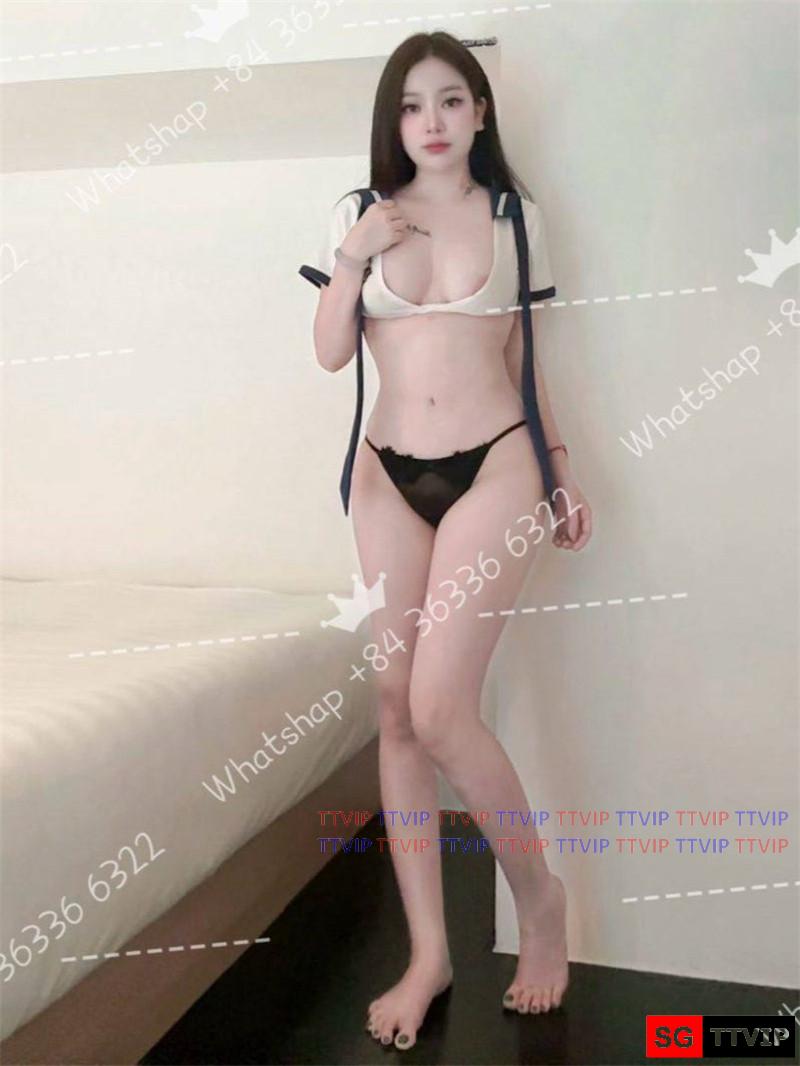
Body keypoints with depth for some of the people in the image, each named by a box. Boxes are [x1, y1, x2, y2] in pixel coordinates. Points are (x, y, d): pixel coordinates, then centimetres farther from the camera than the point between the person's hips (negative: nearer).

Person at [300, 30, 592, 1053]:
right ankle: (429, 952, 14)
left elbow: (518, 355, 13)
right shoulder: (358, 214, 10)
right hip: (389, 475, 3)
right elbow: (330, 353, 6)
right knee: (395, 711, 1)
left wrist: (558, 462, 8)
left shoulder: (518, 217, 8)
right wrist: (353, 258, -7)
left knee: (440, 711, -14)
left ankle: (539, 892, 13)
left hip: (492, 468, -3)